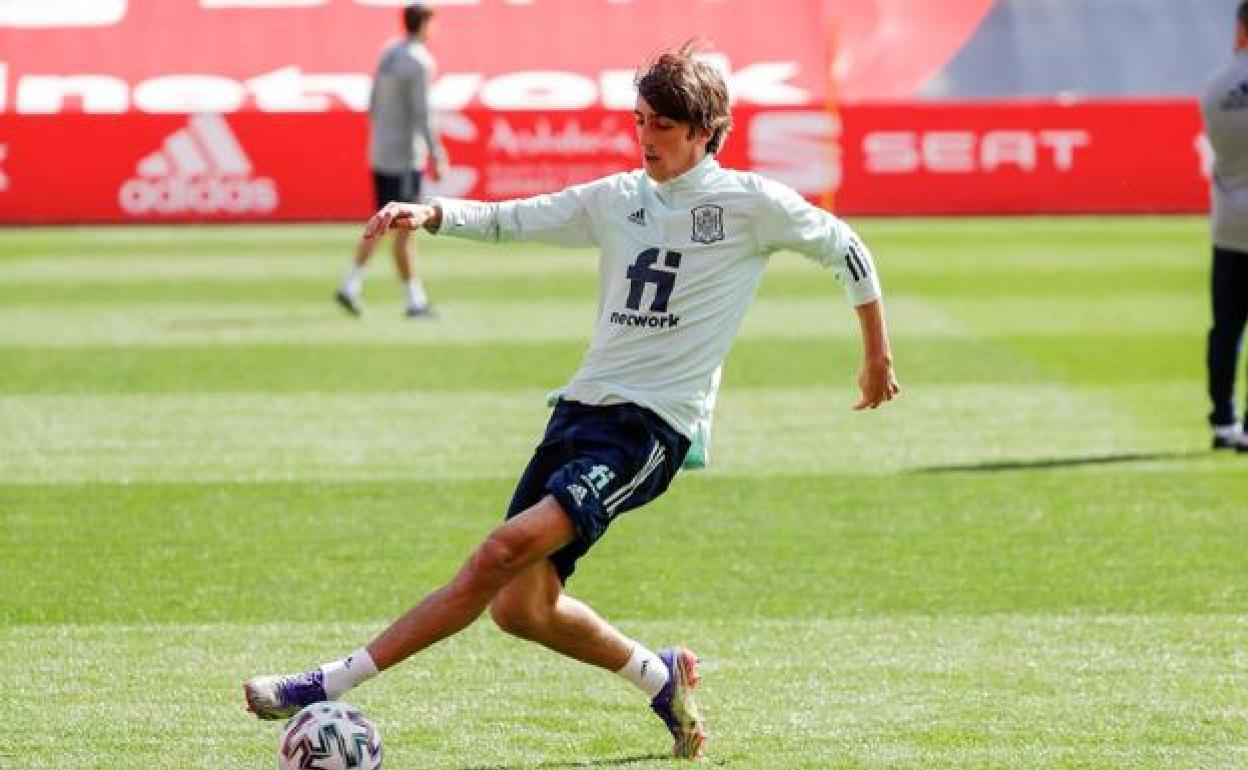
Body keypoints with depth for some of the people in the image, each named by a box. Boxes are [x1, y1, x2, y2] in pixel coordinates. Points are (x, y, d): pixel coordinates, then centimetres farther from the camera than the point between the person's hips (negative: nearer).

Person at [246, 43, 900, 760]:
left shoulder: (752, 203, -1)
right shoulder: (618, 198, 13)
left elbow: (845, 249, 11)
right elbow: (509, 219, 12)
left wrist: (878, 356, 18)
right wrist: (428, 213, -6)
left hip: (653, 425, -7)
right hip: (583, 405, 7)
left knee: (510, 547, -24)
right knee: (520, 607, 0)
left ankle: (332, 684, -27)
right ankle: (660, 675, 27)